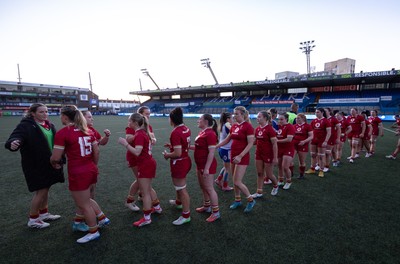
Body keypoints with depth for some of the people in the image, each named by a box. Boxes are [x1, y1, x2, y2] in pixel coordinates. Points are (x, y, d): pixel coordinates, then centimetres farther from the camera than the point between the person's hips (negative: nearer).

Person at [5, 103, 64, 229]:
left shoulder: (49, 125, 8)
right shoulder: (26, 125, -14)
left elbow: (55, 140, 15)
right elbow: (15, 137, -28)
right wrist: (13, 143, -50)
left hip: (49, 164, 7)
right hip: (35, 165, -7)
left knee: (45, 189, 18)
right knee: (41, 191, 0)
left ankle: (44, 213, 36)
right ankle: (33, 219, 20)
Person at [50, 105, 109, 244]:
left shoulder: (62, 133, -14)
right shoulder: (87, 130, 6)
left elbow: (56, 157, -13)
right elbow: (96, 151, 8)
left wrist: (54, 163, 9)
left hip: (77, 173, -7)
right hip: (91, 170, 7)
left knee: (84, 205, 12)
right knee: (85, 199, 28)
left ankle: (94, 232, 28)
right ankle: (102, 218, 34)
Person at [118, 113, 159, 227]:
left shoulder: (139, 135, -21)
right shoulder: (143, 132, 8)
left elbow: (137, 152, -29)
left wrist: (125, 144, -24)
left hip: (145, 165, -10)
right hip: (149, 163, 10)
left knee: (145, 192, 2)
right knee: (148, 188, 25)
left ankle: (147, 218, 15)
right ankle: (157, 207, 42)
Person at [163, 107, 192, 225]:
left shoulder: (175, 132, -26)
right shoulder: (186, 129, 1)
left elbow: (177, 153, -28)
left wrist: (167, 155, -10)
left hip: (179, 163, -10)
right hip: (186, 160, 10)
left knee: (182, 188, 4)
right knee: (179, 185, 31)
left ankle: (186, 215, 19)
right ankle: (179, 202, 55)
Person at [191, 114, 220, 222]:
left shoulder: (210, 134, -21)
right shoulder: (202, 132, 8)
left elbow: (211, 152, -24)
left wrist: (207, 168, -25)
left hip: (207, 166, -10)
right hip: (200, 165, 10)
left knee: (209, 188, 0)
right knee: (203, 187, 20)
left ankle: (216, 212, 14)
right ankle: (206, 206, 37)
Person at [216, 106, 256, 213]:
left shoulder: (248, 126, -13)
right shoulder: (234, 126, 8)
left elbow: (250, 143, -17)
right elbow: (226, 140, 17)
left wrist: (240, 156, -22)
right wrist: (215, 146, 11)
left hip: (242, 157, -7)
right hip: (233, 155, 7)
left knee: (237, 182, -6)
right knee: (235, 181, 15)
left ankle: (251, 200, 15)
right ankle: (238, 200, 33)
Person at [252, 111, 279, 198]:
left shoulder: (270, 129, -17)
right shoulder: (257, 129, 4)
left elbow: (274, 144, -17)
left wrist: (275, 157, -17)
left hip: (268, 155, -6)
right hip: (259, 154, 7)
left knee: (269, 175, 7)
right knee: (260, 174, 11)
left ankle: (275, 186, 37)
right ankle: (259, 192, 20)